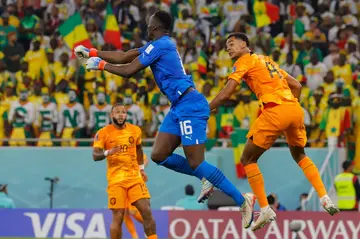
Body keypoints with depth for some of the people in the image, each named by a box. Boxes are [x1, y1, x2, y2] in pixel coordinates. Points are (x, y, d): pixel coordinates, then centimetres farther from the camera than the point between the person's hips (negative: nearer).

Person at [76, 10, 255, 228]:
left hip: (190, 106, -10)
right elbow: (124, 56, 24)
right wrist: (93, 52, 25)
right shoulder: (162, 44, 18)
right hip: (180, 107, 10)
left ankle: (243, 200, -11)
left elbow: (128, 71, -10)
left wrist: (101, 65, 4)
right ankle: (206, 179, 12)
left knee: (196, 163, -13)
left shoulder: (160, 45, -10)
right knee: (159, 155, 6)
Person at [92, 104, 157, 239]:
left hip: (135, 177, 3)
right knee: (118, 217, -4)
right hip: (116, 180, -3)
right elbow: (95, 156, -10)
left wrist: (141, 168, 24)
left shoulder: (135, 130, 7)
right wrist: (108, 152, -28)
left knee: (146, 211, -7)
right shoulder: (103, 133, -5)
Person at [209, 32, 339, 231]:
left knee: (248, 159, 6)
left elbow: (226, 94, -3)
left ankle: (265, 210, -1)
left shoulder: (244, 61, 6)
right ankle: (325, 199, 16)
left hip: (275, 110, -7)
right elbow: (296, 86, 27)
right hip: (295, 108, 7)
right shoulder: (266, 60, 28)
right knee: (299, 155, 29)